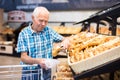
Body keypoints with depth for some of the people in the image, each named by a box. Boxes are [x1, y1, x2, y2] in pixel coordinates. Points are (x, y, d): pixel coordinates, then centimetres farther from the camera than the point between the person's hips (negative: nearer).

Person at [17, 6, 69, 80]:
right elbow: (23, 57, -14)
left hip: (47, 72, 3)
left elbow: (64, 39, 8)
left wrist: (65, 41, -16)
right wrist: (37, 61, -33)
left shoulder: (48, 30, 1)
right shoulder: (24, 33, -10)